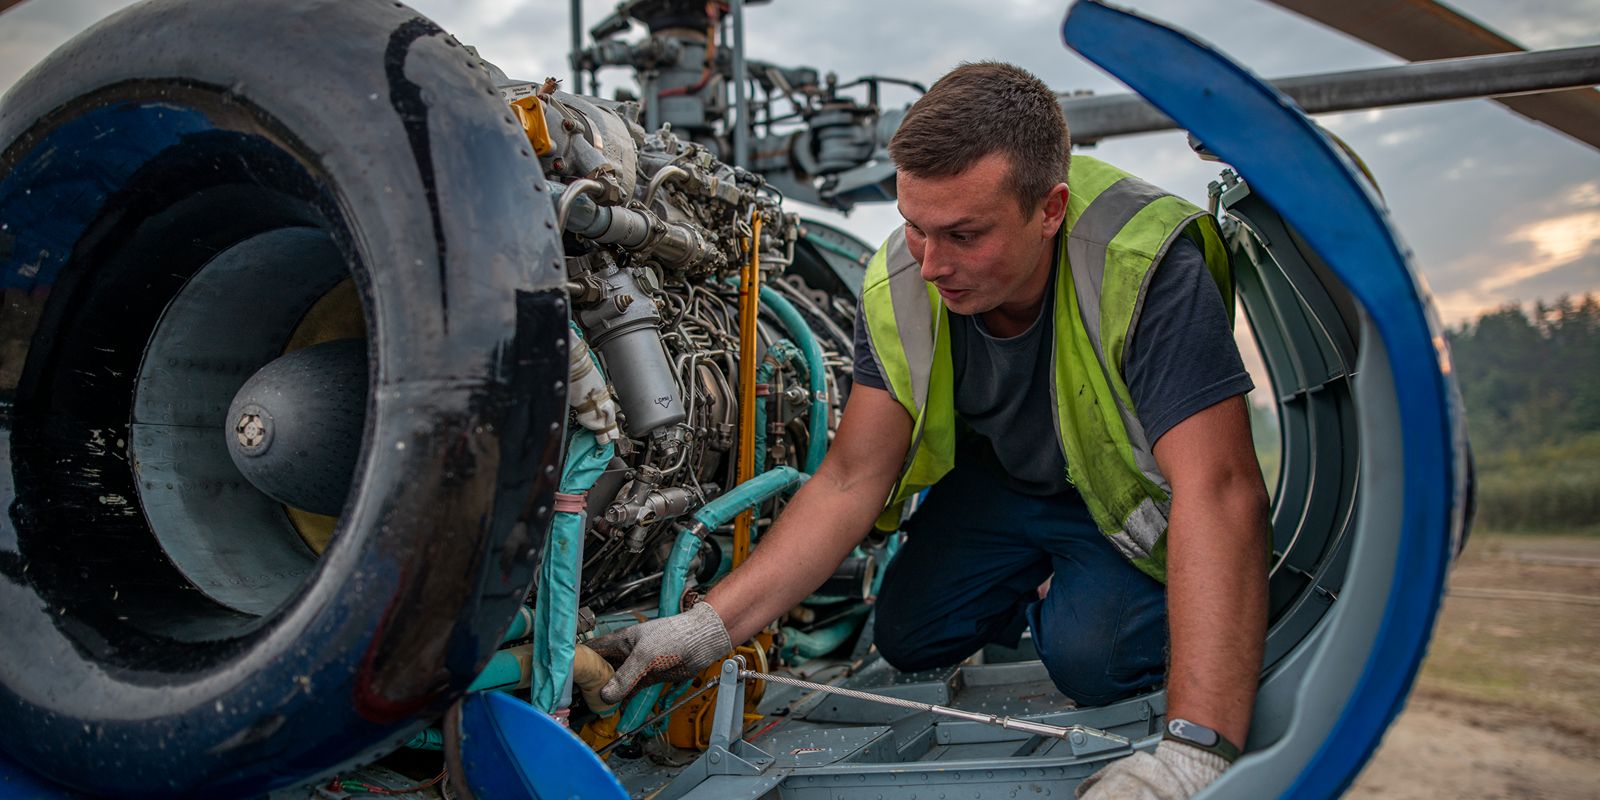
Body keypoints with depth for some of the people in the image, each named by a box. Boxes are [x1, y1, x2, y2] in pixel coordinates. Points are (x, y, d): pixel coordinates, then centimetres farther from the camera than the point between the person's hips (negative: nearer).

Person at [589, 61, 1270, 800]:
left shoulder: (1150, 270, -39)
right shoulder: (900, 284, -23)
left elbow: (1219, 491, -46)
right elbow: (850, 481, -19)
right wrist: (710, 626, -30)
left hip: (1131, 489, -4)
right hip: (1003, 472, 5)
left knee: (1092, 657, -25)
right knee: (907, 636, -1)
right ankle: (1043, 585, 27)